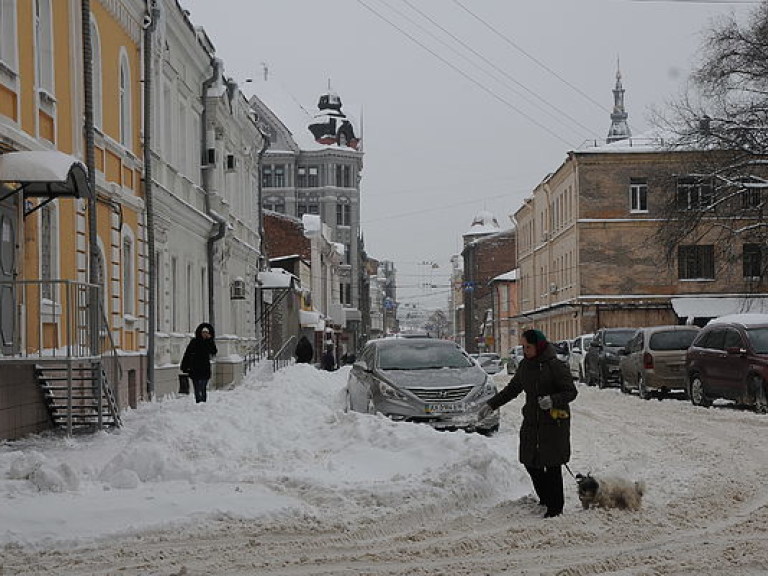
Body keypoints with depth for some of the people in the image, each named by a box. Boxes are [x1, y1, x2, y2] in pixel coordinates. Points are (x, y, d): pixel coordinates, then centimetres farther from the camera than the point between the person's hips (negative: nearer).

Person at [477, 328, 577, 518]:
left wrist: (553, 400, -31)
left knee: (552, 466, -4)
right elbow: (512, 389, 21)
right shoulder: (525, 365, 9)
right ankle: (545, 499, 27)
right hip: (531, 423, 7)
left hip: (554, 424, -7)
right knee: (531, 463, 7)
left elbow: (571, 392, -13)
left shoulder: (555, 366, -13)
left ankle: (556, 506, 8)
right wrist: (491, 405, 17)